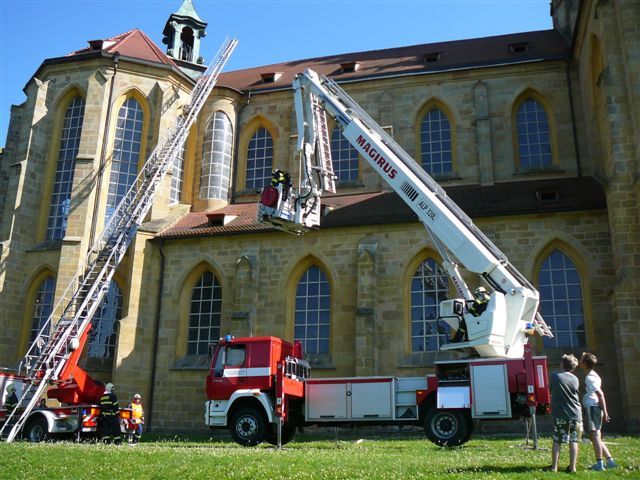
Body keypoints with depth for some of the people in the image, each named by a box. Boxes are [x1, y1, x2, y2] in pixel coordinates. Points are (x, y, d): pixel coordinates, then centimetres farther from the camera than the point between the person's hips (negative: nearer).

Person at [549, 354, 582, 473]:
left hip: (559, 414, -2)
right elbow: (575, 394, 11)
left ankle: (554, 466, 7)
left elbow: (550, 389, 7)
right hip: (575, 414, 2)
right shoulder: (575, 379, 1)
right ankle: (572, 467, 8)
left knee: (557, 441, 6)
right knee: (573, 441, 8)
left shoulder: (554, 376, -7)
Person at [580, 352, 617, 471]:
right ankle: (610, 461, 16)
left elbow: (600, 394, -18)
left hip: (592, 407, -10)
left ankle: (599, 464, -4)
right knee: (595, 436, 14)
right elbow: (599, 394, 20)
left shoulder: (589, 377, -13)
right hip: (593, 407, 10)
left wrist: (605, 412, -18)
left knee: (595, 435, -7)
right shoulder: (594, 375, 17)